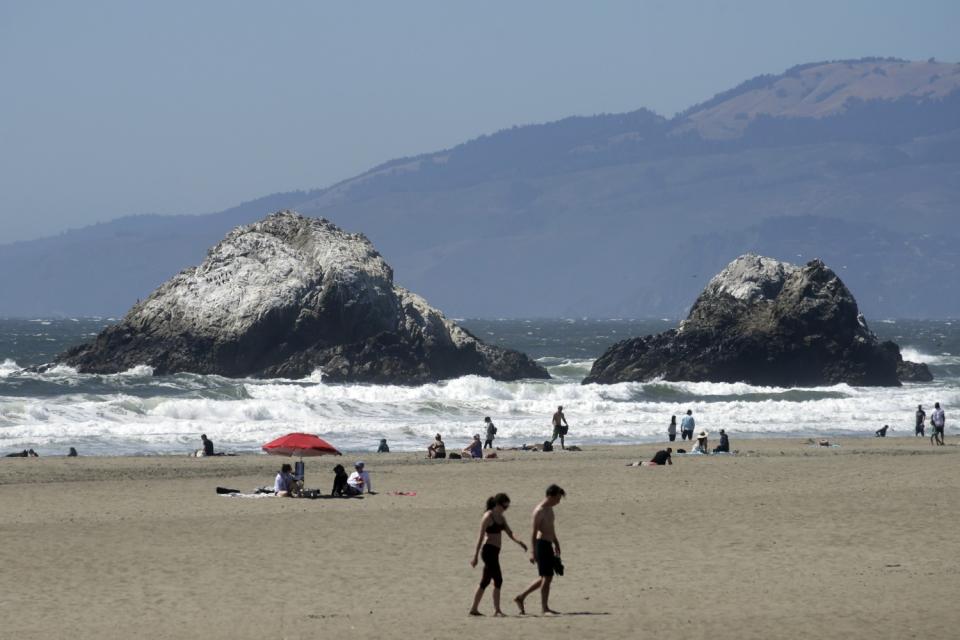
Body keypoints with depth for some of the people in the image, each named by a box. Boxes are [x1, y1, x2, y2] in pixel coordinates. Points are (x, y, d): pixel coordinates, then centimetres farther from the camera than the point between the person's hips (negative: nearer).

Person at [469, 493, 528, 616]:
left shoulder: (501, 517, 14)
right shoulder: (488, 517, -11)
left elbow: (509, 533, 11)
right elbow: (481, 537, -13)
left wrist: (518, 541, -10)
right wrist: (475, 556, -14)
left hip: (494, 552, 9)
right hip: (488, 550, -9)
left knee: (485, 582, 12)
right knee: (498, 580, -12)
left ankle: (474, 609, 17)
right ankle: (497, 610, -11)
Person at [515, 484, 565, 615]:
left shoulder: (549, 509, 14)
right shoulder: (539, 511, -15)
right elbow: (534, 533, -18)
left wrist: (556, 544, 32)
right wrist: (532, 553, -22)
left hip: (548, 545, 10)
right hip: (541, 544, -10)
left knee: (546, 577, 13)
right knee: (547, 577, -6)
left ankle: (520, 598, 19)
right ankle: (544, 607, 1)